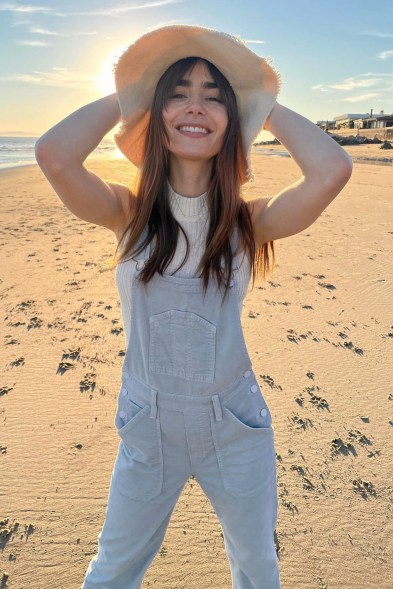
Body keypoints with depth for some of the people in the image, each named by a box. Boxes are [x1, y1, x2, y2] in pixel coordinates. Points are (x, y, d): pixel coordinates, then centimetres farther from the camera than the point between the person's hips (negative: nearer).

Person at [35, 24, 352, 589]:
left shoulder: (249, 222, -10)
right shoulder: (129, 213, -10)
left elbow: (332, 170, -27)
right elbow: (54, 154, -28)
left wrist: (267, 106, -9)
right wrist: (124, 97, -10)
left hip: (237, 427, 1)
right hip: (147, 428, 0)